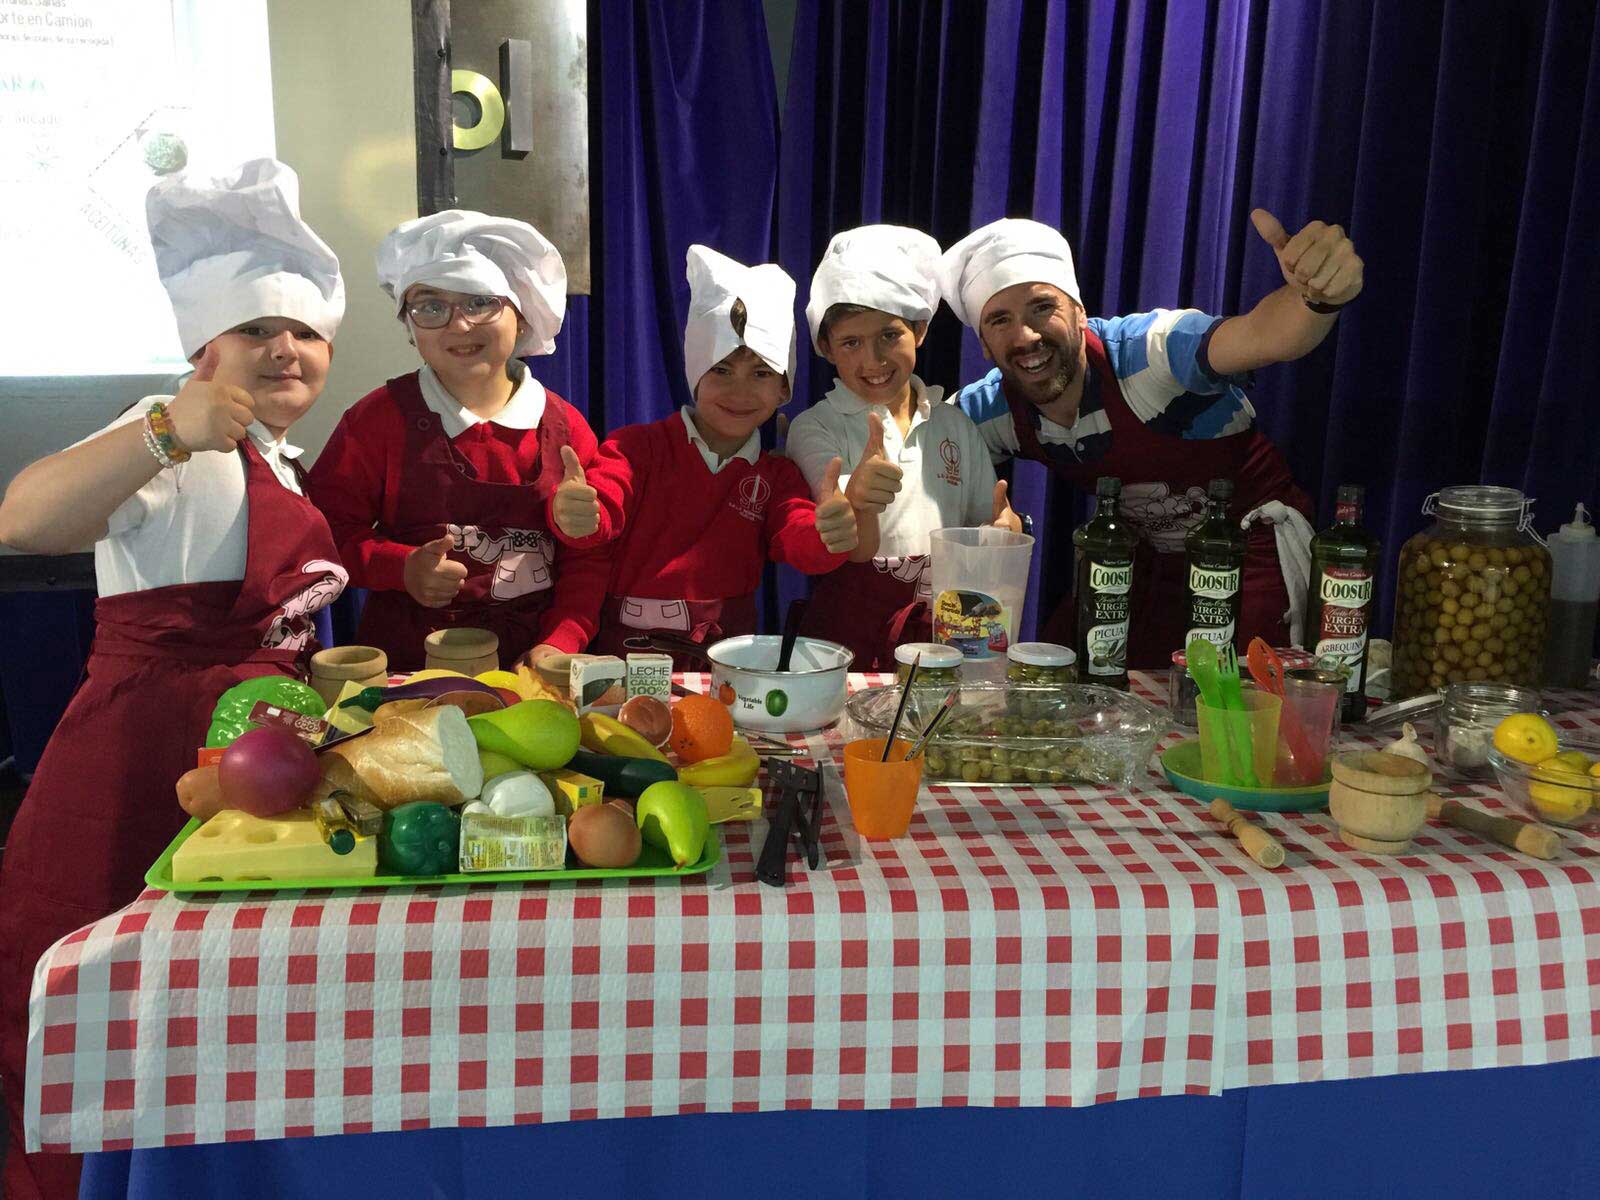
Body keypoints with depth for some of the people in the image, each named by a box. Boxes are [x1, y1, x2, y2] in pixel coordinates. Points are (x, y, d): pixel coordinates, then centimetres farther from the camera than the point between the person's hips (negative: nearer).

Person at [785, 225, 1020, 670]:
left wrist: (1007, 528, -7)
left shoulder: (956, 425, 12)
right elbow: (857, 549, -13)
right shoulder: (814, 429, 0)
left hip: (946, 626, 4)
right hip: (852, 630, -4)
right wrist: (855, 498, -36)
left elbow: (986, 524, 17)